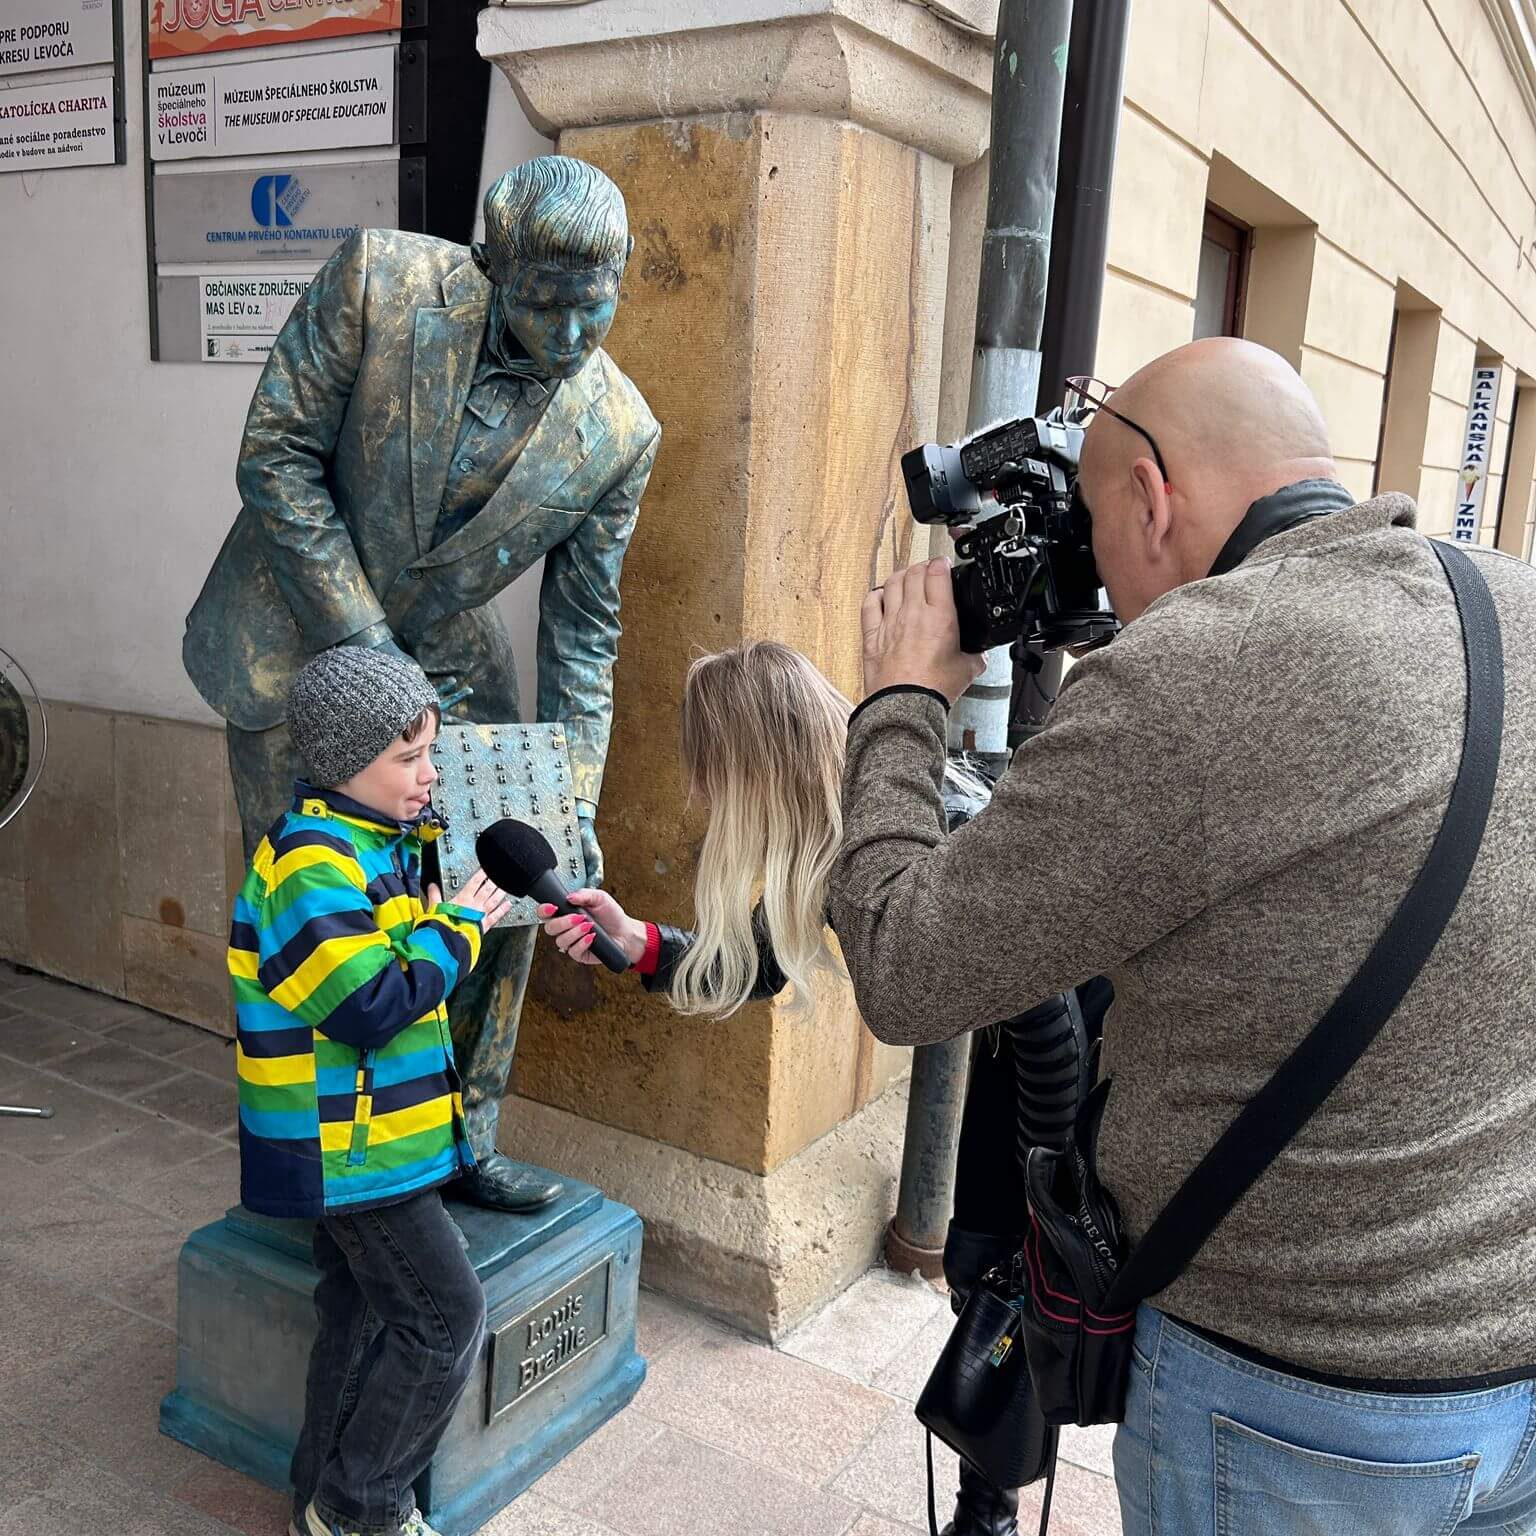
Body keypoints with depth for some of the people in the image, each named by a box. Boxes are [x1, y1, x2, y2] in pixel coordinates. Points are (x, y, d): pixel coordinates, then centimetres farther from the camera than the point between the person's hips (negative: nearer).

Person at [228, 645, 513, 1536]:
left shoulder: (371, 843, 8)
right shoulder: (312, 861, -23)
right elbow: (373, 1005, -29)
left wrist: (459, 919, 4)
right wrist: (457, 927, -17)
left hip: (366, 1135, 10)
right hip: (348, 1145, -10)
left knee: (365, 1316, 19)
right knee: (446, 1317, -3)